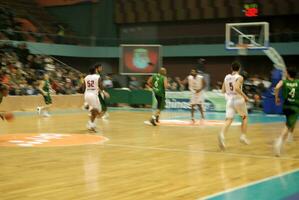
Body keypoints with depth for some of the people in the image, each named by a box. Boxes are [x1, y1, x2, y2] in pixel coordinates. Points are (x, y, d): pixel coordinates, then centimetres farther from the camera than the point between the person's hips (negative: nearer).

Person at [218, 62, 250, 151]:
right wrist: (245, 96, -14)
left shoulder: (226, 77, 10)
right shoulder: (239, 77, -8)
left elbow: (223, 90, 13)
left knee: (228, 120, -5)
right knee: (244, 117, 20)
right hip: (238, 99, -4)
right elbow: (237, 88, -24)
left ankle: (222, 134, -32)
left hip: (229, 100, 4)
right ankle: (243, 136, 15)